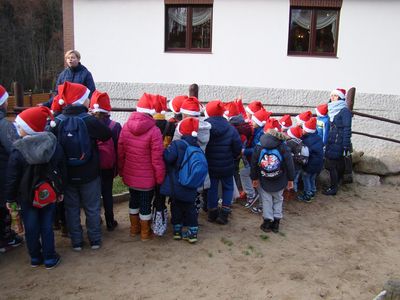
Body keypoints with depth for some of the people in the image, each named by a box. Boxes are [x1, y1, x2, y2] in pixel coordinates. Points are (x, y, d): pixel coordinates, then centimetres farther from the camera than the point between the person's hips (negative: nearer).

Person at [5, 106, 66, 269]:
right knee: (47, 226, 11)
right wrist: (60, 191, 12)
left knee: (31, 227, 13)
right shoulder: (54, 145, -8)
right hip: (49, 194, 2)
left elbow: (12, 178, -12)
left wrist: (10, 198, 2)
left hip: (27, 196, -2)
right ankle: (50, 258, 19)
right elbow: (62, 170, 1)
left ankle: (35, 257, 27)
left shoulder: (18, 151, -18)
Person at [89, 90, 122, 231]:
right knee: (107, 194, 12)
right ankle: (110, 222, 20)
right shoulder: (115, 126, -13)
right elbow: (118, 149, -6)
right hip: (107, 167, 0)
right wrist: (116, 168, 6)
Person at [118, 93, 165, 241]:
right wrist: (160, 178, -7)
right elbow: (157, 159, -20)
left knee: (134, 200, 23)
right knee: (146, 203, 12)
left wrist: (121, 170, 14)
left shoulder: (126, 127, -7)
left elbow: (120, 152, 1)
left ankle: (134, 228, 38)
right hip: (147, 178, -5)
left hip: (130, 175, 5)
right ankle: (145, 233, 27)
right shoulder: (154, 131, -22)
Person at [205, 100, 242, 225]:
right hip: (227, 166, 0)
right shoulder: (231, 129, -14)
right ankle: (224, 213, 11)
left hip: (210, 166, 1)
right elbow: (238, 148, -9)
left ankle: (212, 213, 25)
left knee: (212, 188, 17)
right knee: (228, 187, 18)